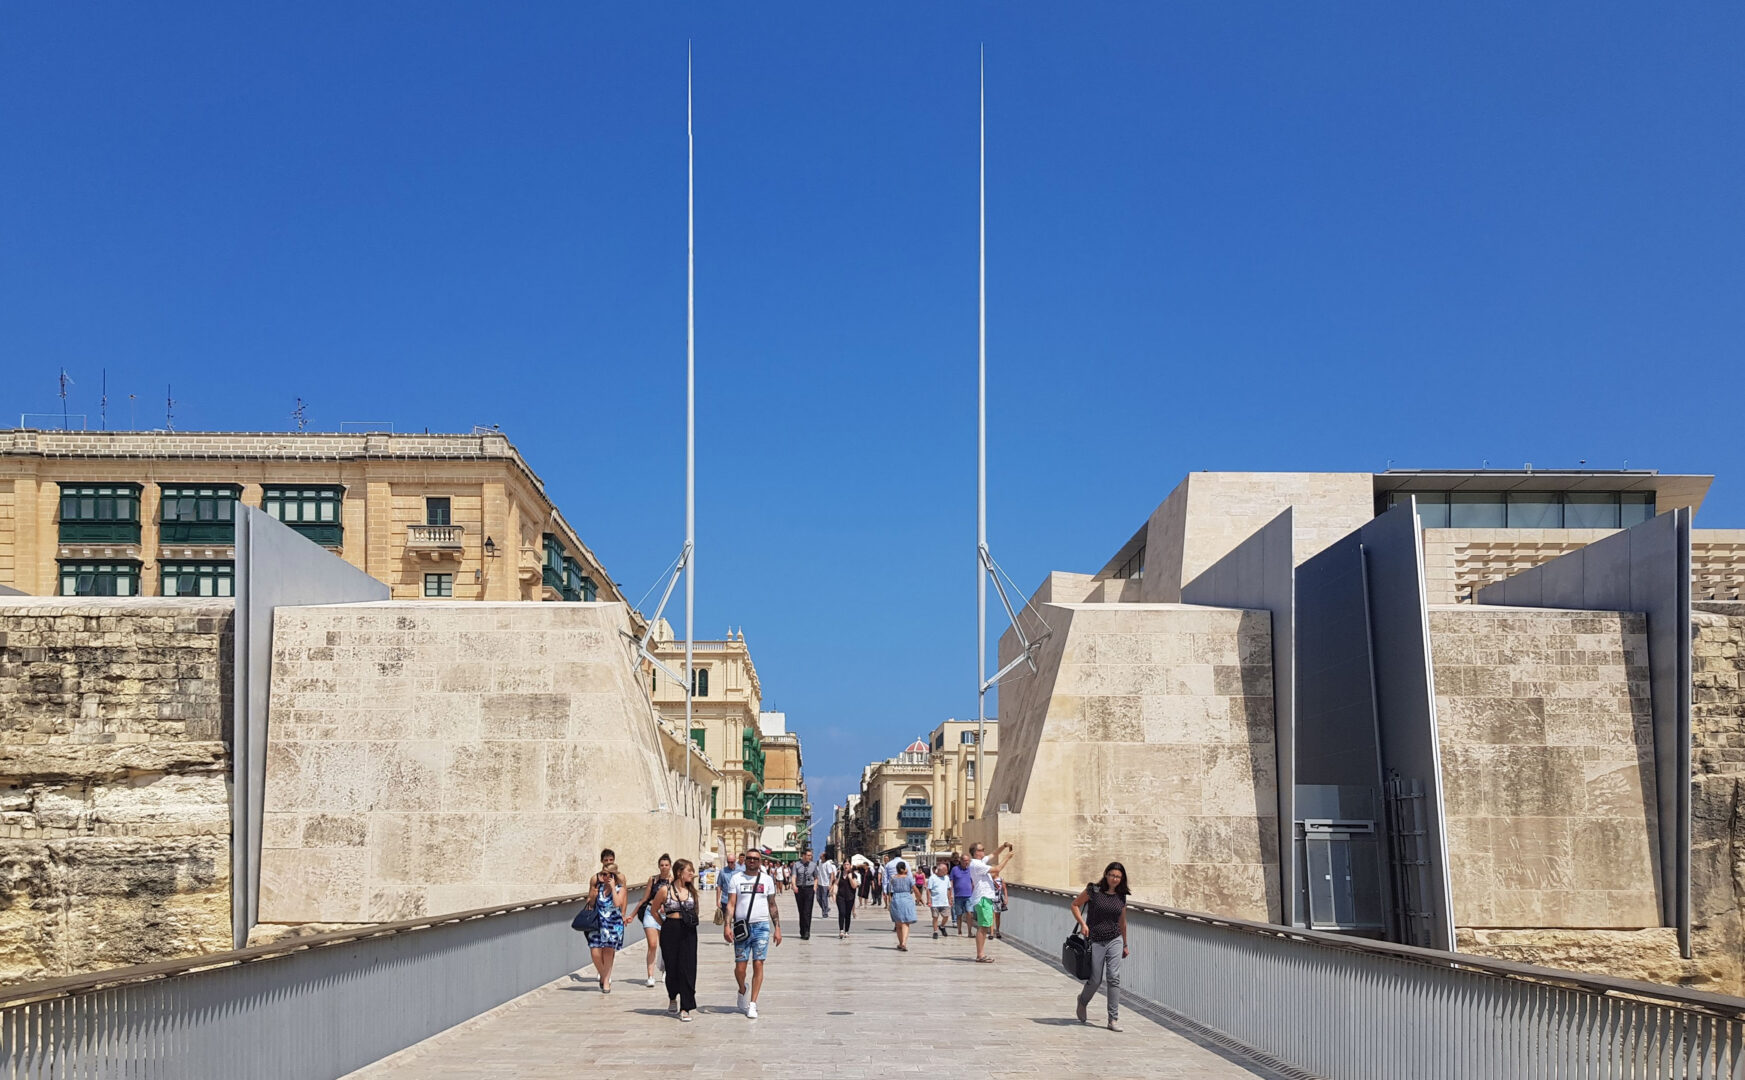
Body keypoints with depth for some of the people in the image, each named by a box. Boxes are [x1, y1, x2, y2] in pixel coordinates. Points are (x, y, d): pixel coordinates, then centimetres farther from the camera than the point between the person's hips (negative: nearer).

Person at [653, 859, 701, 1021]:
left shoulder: (691, 890, 6)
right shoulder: (665, 890, -3)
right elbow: (654, 909, 8)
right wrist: (665, 924, 10)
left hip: (688, 932, 2)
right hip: (670, 931, -2)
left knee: (687, 968, -6)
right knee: (672, 967, 7)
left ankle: (685, 1008, -4)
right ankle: (672, 998, 35)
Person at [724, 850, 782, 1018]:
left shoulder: (766, 879, 9)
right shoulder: (737, 878, 7)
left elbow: (772, 905, 13)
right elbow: (731, 904, 4)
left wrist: (777, 928, 6)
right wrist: (727, 926, -7)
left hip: (761, 926, 0)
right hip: (741, 927, 0)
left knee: (758, 965, -6)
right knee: (740, 966, 0)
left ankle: (752, 1004, -2)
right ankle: (742, 991, 30)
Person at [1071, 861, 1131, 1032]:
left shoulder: (1121, 896, 5)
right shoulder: (1094, 890, -7)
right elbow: (1075, 904, 2)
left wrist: (1125, 945, 23)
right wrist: (1082, 923, -12)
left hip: (1115, 941, 3)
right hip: (1095, 941, -3)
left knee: (1114, 978, -7)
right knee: (1095, 979, 2)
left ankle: (1114, 1019, -4)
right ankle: (1083, 1000, 36)